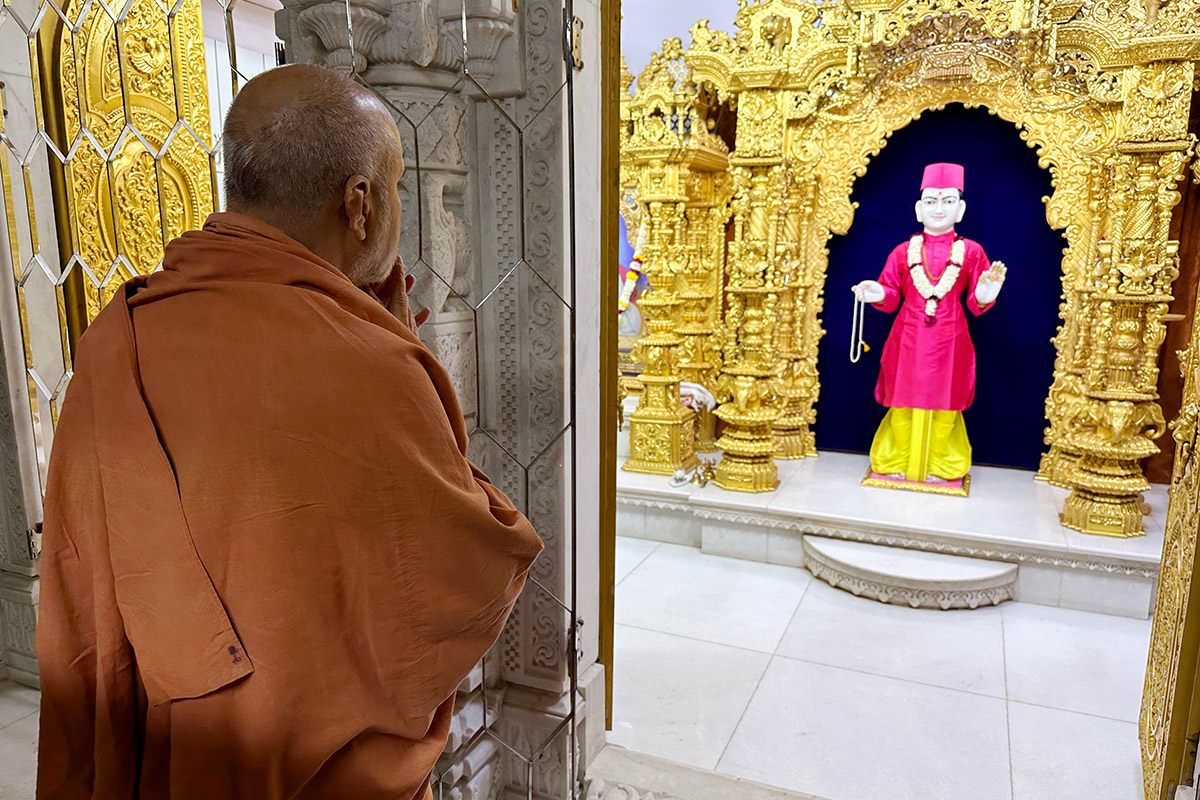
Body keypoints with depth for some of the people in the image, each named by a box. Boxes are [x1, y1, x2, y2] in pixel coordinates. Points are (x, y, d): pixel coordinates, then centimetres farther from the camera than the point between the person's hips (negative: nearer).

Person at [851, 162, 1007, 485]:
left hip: (948, 343, 0)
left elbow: (976, 303, 3)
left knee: (944, 405, 7)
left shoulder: (970, 252, 2)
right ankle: (897, 461, 23)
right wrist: (878, 294, -14)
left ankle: (940, 465, 24)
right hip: (908, 340, 1)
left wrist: (985, 295, -19)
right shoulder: (903, 251, 4)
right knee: (904, 402, 7)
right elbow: (892, 295, 7)